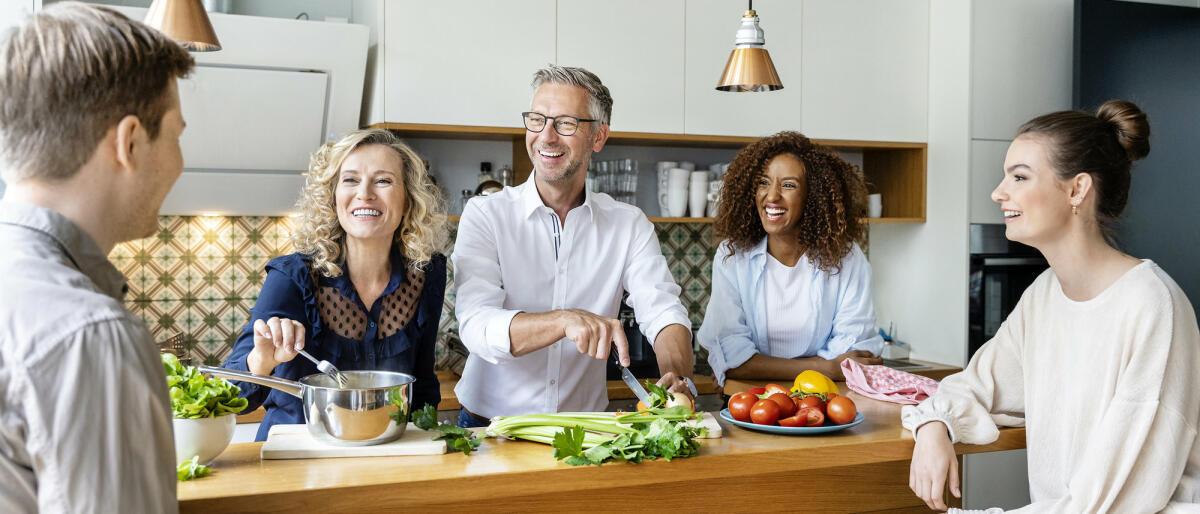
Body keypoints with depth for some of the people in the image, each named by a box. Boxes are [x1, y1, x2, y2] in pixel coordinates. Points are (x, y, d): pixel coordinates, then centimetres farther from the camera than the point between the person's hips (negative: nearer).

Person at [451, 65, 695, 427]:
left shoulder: (629, 225, 5)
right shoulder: (485, 215, -3)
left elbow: (663, 312, -6)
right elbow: (477, 327, -16)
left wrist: (675, 378, -28)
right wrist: (567, 321, -33)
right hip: (489, 423, -1)